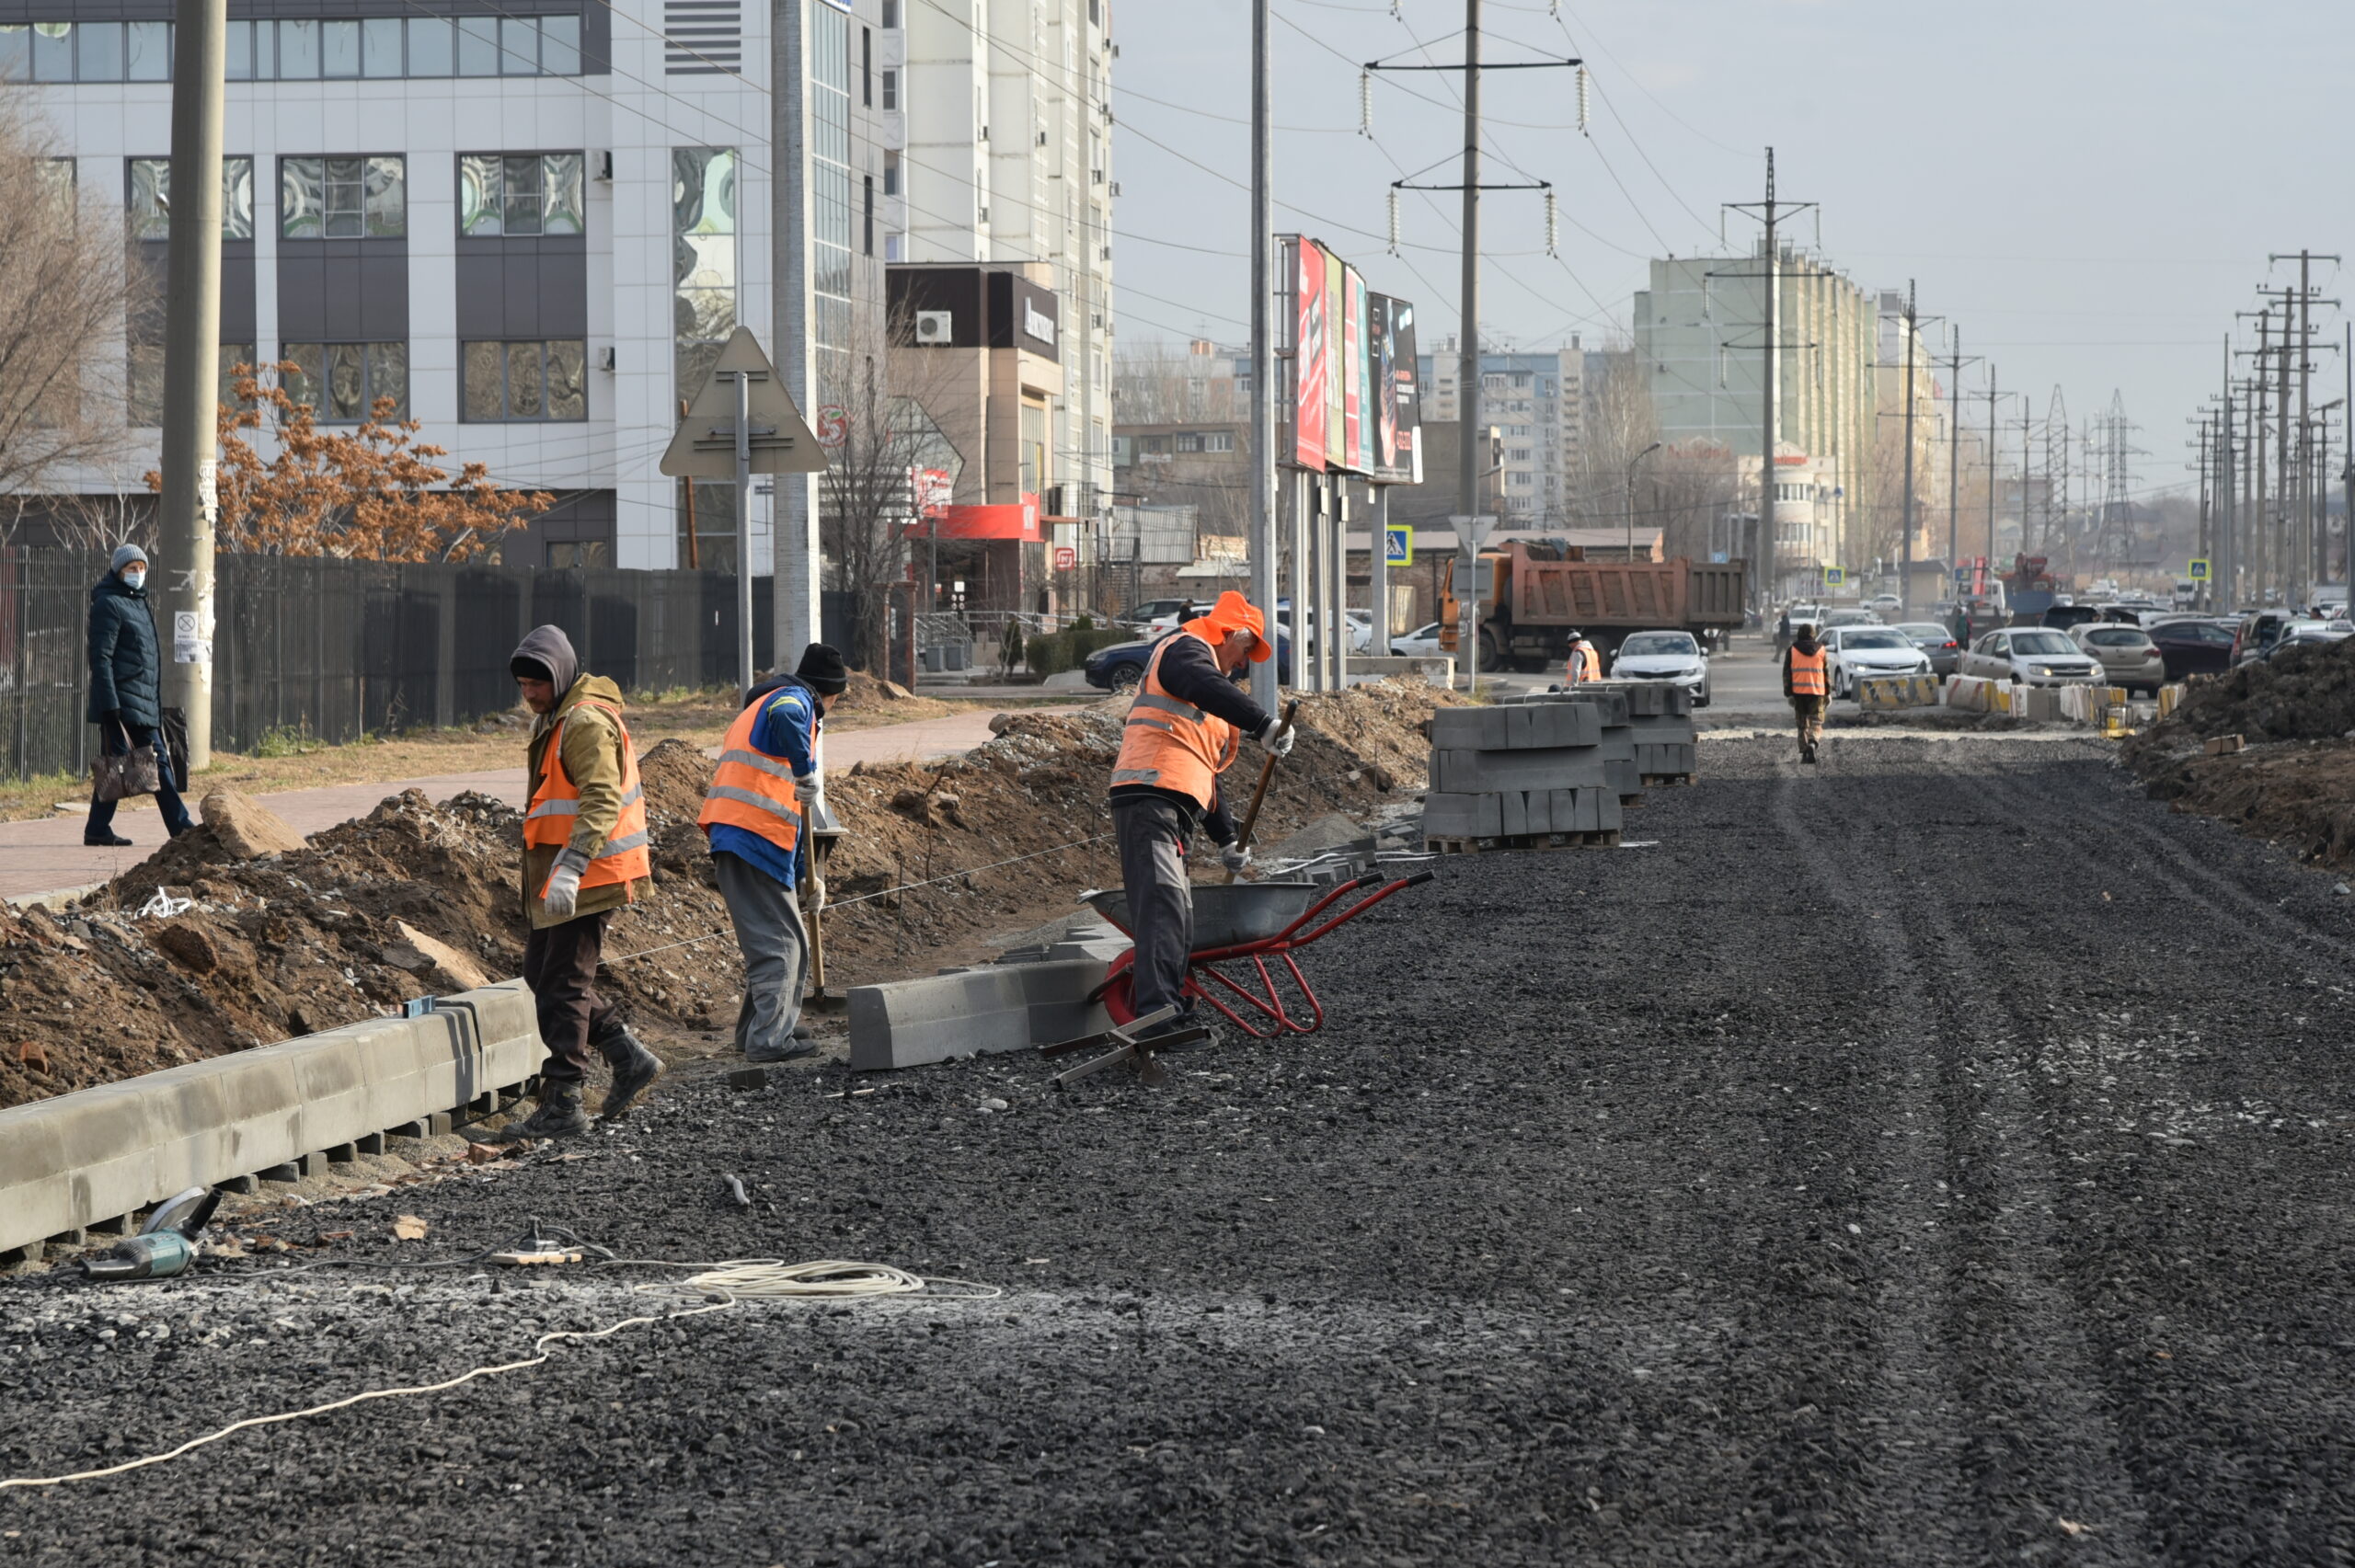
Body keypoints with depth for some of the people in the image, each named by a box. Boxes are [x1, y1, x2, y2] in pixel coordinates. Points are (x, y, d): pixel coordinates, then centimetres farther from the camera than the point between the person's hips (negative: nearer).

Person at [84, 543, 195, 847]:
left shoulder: (139, 603, 19)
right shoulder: (108, 604, -8)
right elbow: (101, 658, -15)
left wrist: (157, 704, 23)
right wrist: (110, 704, -21)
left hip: (144, 705, 9)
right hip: (120, 701, -9)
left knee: (159, 762, 7)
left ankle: (180, 825, 8)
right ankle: (97, 830, -1)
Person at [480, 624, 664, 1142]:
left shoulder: (587, 721, -16)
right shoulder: (557, 718, 18)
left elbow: (602, 800, -27)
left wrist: (570, 866, -36)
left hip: (585, 873, -11)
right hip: (559, 871, 11)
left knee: (563, 983, -8)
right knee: (541, 970, 14)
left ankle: (561, 1105, -5)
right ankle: (629, 1057, 18)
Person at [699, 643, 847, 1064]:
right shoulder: (794, 699, 1)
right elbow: (784, 718, -30)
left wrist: (806, 872, 33)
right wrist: (806, 770, -20)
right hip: (755, 840, -10)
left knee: (789, 941, 17)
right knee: (778, 942, -7)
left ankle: (757, 1031, 23)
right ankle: (768, 1039, -9)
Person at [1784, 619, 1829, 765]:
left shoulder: (1792, 650, 2)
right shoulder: (1821, 650, 5)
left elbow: (1787, 673, 0)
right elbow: (1826, 672, 8)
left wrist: (1788, 693, 3)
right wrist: (1828, 693, 13)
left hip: (1798, 692, 0)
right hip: (1817, 692, 0)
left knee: (1802, 723, 11)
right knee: (1816, 721, 2)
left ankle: (1803, 752, 7)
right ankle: (1812, 743, -24)